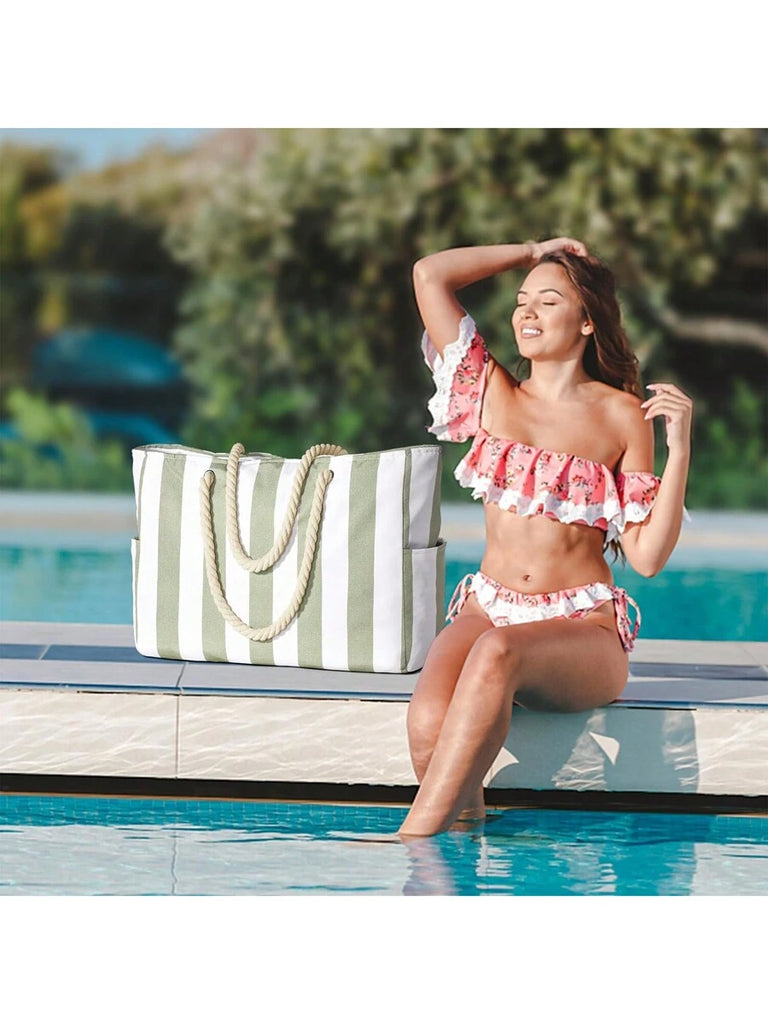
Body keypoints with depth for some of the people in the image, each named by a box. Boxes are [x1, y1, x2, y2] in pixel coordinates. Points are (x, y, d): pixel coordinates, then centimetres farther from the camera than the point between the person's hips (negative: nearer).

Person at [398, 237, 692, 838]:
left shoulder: (623, 416, 5)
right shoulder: (493, 395, 12)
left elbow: (648, 556, 0)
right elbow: (430, 275, 9)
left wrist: (679, 447, -8)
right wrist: (531, 252, 17)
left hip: (583, 629, -3)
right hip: (487, 609, 3)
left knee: (497, 652, -38)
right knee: (430, 725, -32)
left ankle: (412, 842, -41)